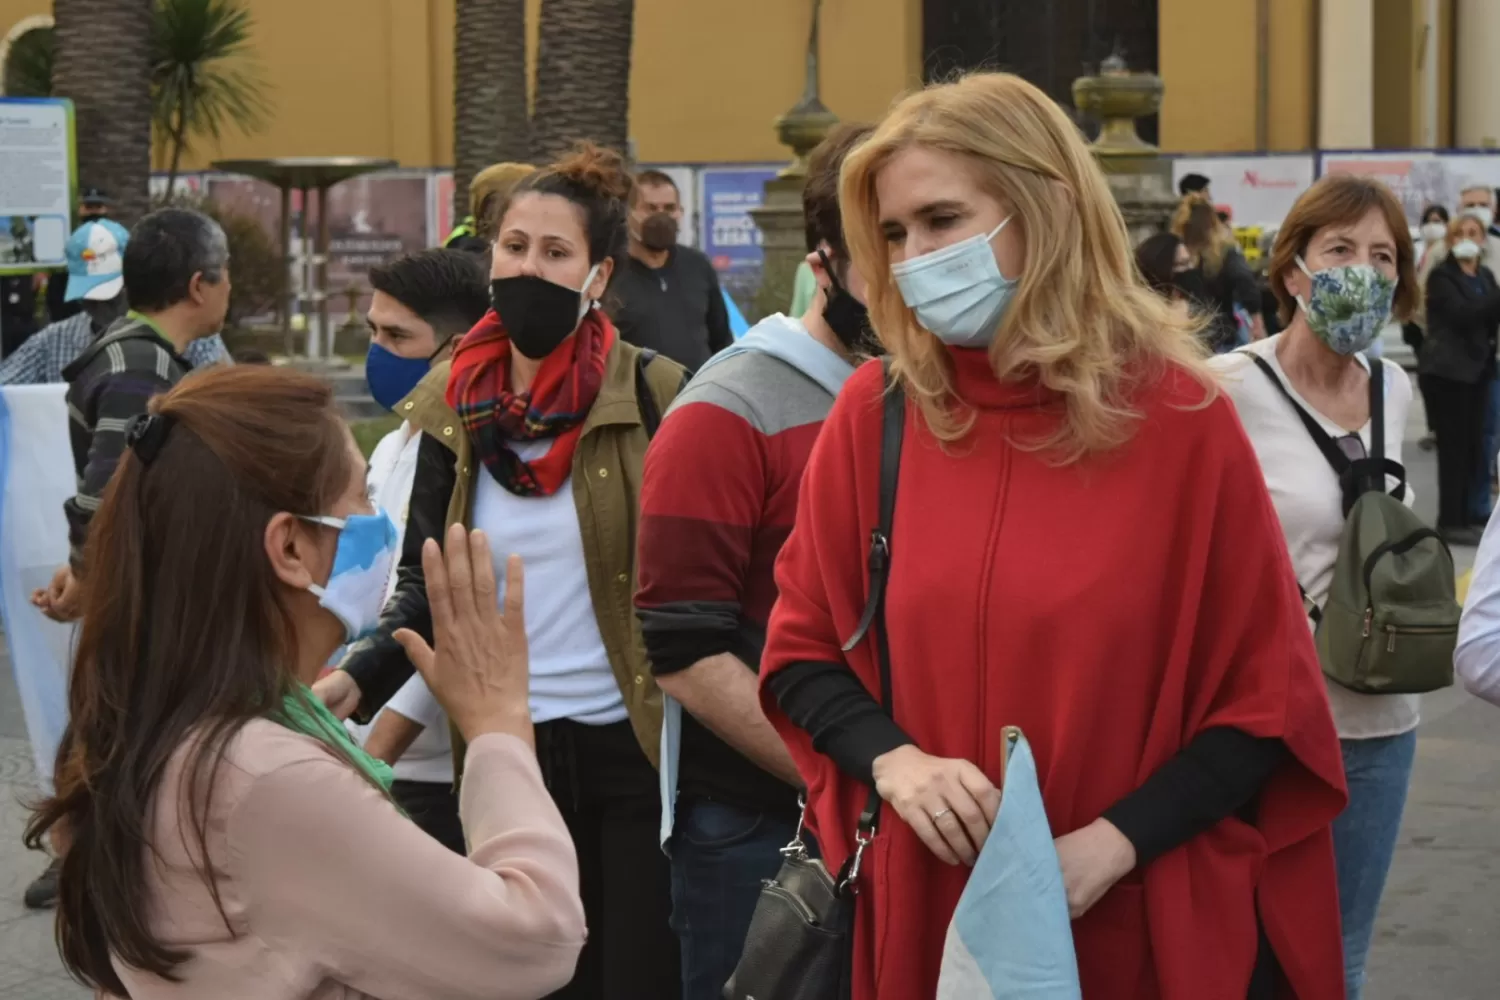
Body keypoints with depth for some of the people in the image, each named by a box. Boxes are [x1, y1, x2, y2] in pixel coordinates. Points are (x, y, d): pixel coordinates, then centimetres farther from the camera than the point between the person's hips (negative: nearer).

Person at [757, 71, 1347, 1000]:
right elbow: (802, 650, 7)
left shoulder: (1178, 414, -8)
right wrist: (893, 760, -12)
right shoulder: (873, 414, -1)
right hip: (929, 916, 2)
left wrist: (1111, 844, -16)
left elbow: (1268, 697, -5)